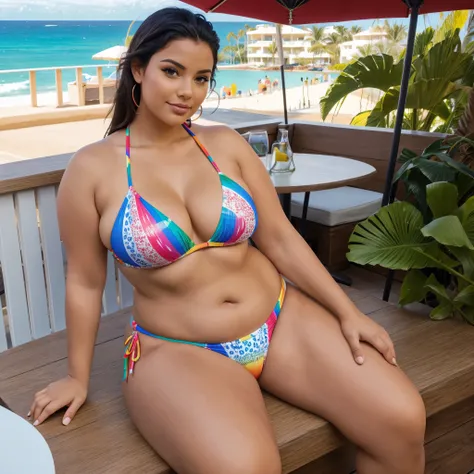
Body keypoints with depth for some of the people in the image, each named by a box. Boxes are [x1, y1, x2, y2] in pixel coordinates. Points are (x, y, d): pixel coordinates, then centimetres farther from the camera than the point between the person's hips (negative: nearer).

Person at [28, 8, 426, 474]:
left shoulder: (226, 144, 3)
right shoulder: (92, 168, -5)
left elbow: (280, 238, 4)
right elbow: (85, 281, 3)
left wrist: (348, 313, 0)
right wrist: (78, 376, 9)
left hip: (279, 319, 4)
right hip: (175, 350, -3)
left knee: (403, 419, -11)